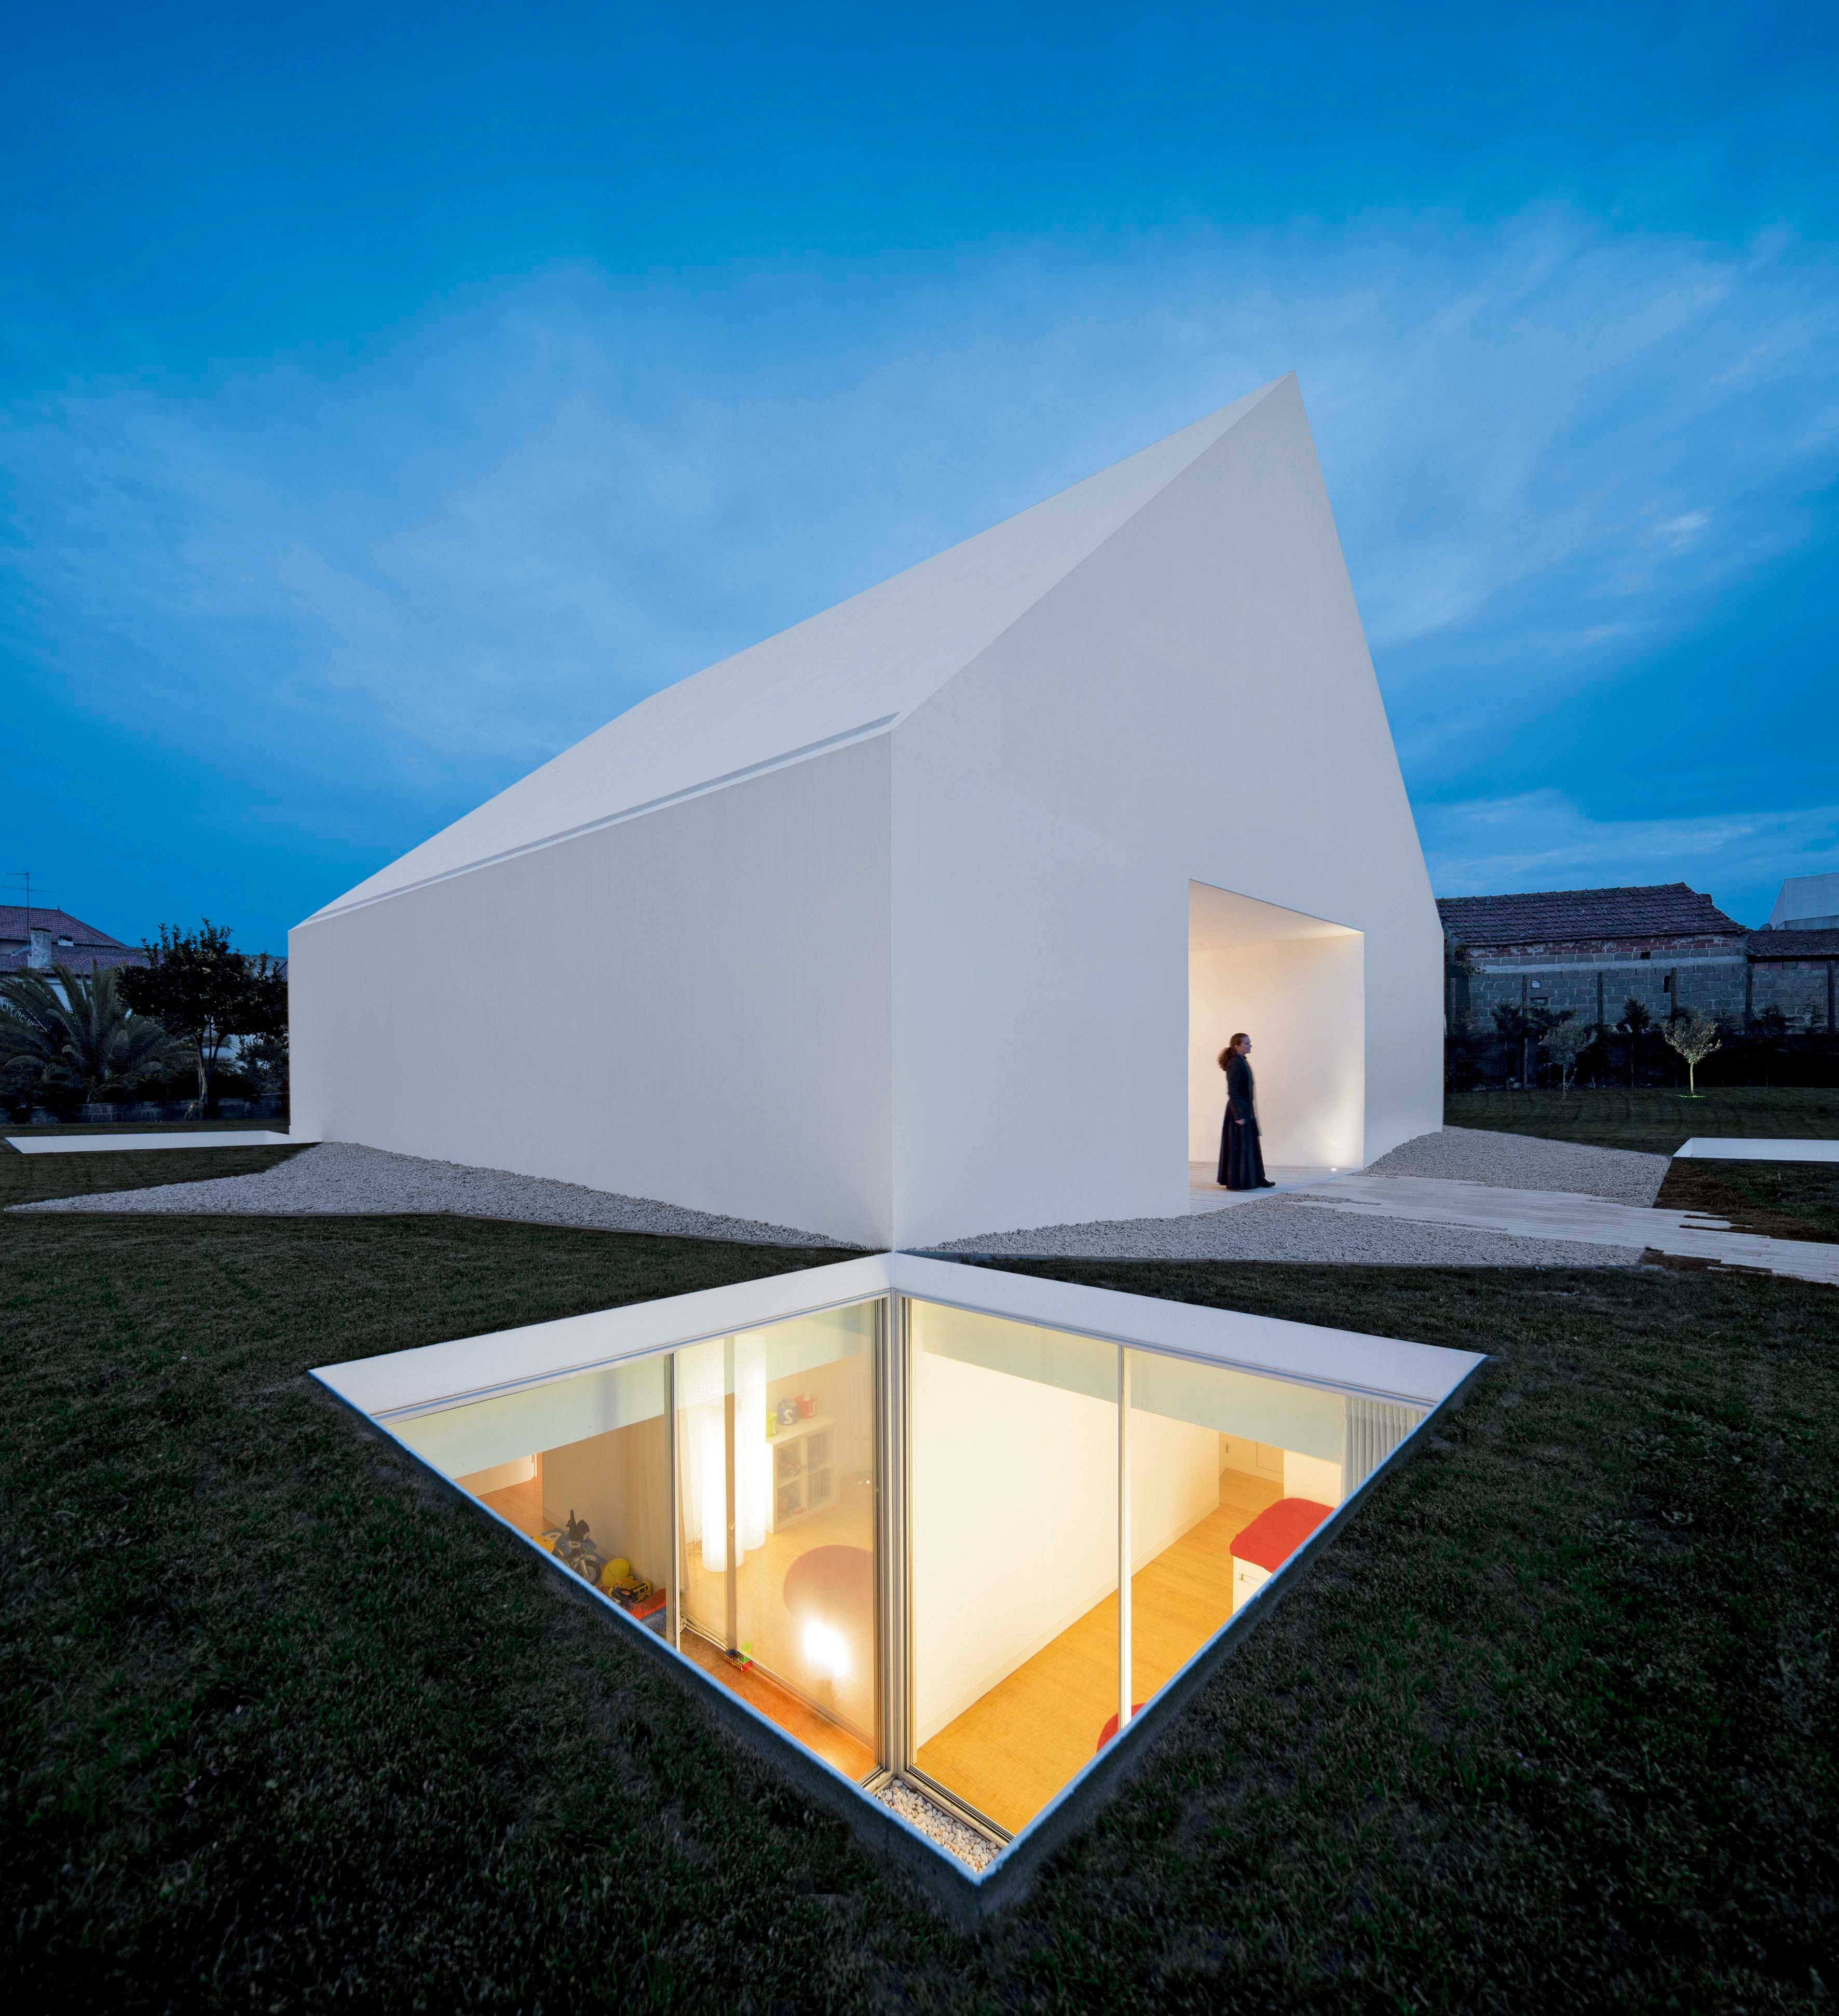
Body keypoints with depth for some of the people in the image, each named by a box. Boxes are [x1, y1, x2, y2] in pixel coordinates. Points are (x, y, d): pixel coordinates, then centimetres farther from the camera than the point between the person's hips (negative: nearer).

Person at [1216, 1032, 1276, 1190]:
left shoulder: (1243, 1062, 12)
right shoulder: (1235, 1063, -17)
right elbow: (1232, 1091, -21)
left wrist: (1249, 1112, 20)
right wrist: (1238, 1116, -22)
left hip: (1247, 1110, 10)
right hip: (1239, 1110, -10)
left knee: (1251, 1144, 14)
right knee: (1239, 1146, -2)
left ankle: (1257, 1179, 22)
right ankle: (1237, 1182, 5)